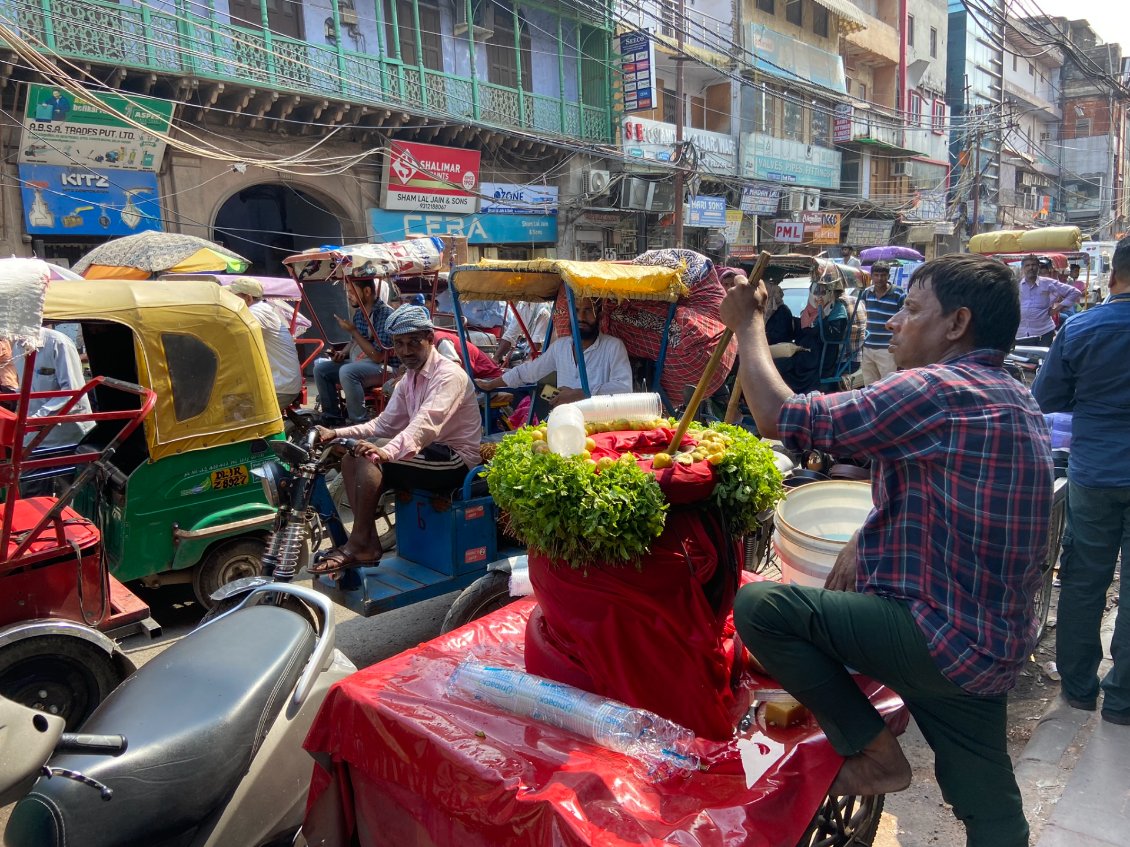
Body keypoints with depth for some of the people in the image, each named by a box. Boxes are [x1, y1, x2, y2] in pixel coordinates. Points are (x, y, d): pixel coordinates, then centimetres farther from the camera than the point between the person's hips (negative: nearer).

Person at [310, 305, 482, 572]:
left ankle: (358, 544, -14)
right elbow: (384, 425, 10)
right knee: (351, 460, -2)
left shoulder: (449, 375, -16)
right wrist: (337, 433, -3)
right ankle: (368, 542, -4)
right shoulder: (408, 380, 13)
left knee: (370, 455, -23)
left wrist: (387, 451, -48)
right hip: (430, 455, 9)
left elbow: (427, 423, -33)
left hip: (456, 460, -9)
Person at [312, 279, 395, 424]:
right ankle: (332, 417, 8)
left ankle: (359, 423, -23)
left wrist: (353, 331, -19)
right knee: (320, 368, 0)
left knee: (347, 372, -33)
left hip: (381, 367, -9)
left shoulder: (385, 314, -18)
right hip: (355, 362, 9)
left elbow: (378, 356, -23)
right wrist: (343, 353, 3)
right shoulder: (359, 312, 7)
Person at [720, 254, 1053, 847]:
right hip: (996, 643, 10)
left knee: (758, 607, -13)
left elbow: (778, 417, -21)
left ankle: (873, 753, 0)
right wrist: (866, 540, 3)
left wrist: (747, 321, -7)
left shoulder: (935, 391, -21)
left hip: (945, 636, -10)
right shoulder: (1013, 400, 12)